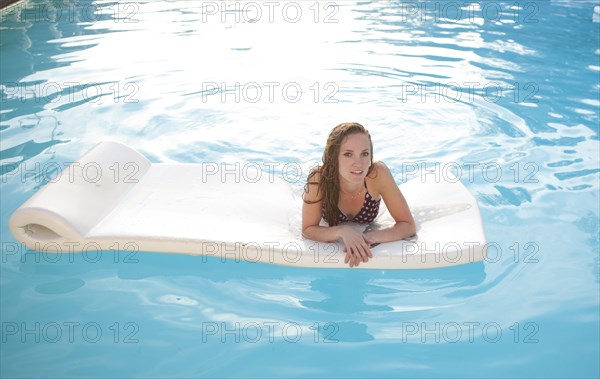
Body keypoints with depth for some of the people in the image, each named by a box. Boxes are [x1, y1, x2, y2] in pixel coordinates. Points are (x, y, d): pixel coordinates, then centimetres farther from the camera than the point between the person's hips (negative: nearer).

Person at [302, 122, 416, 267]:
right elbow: (307, 229, -30)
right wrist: (343, 231, -49)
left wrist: (369, 237, -49)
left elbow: (408, 225, -32)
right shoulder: (319, 179, -41)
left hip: (368, 230, -1)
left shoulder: (378, 173, -39)